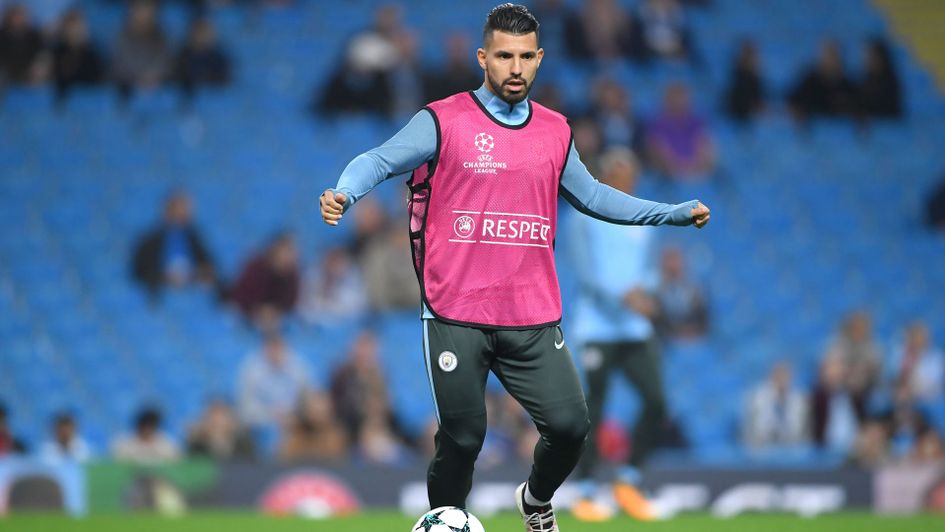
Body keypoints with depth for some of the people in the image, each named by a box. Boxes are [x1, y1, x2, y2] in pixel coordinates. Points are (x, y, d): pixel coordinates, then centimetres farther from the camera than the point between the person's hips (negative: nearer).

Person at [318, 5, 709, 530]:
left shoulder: (555, 132, 12)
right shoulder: (442, 122, -2)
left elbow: (590, 195, 25)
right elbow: (378, 161, -9)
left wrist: (676, 213, 25)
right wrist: (344, 193, -31)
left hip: (534, 319, 4)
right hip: (457, 316, -3)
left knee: (569, 426, -6)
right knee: (462, 440, -3)